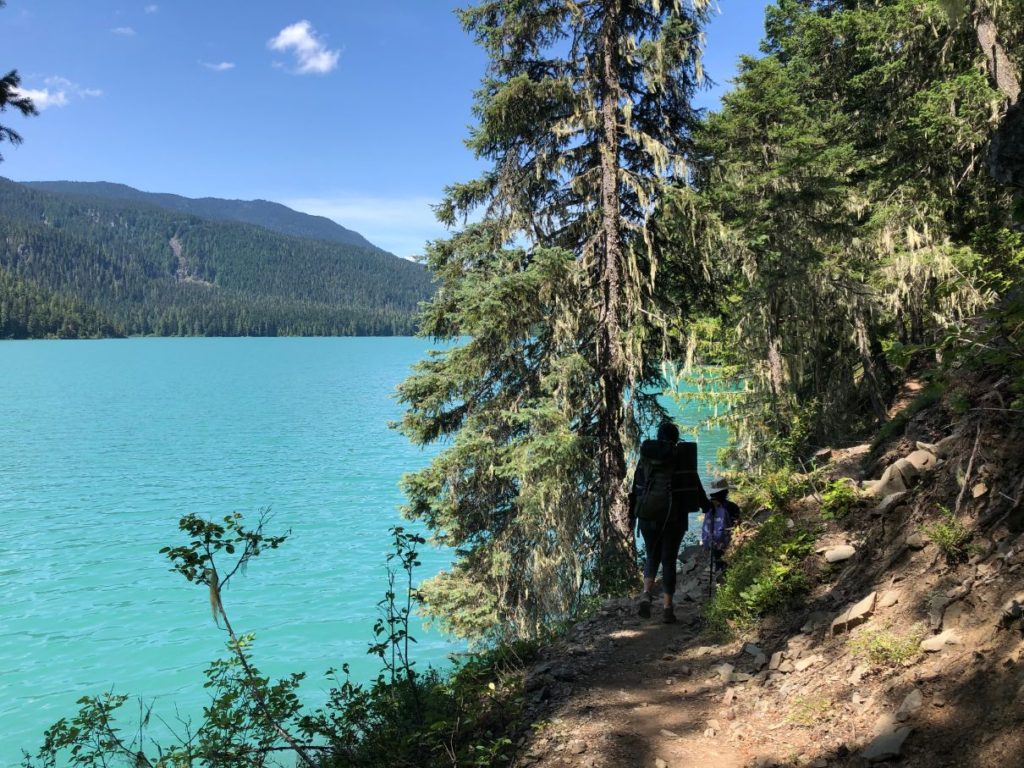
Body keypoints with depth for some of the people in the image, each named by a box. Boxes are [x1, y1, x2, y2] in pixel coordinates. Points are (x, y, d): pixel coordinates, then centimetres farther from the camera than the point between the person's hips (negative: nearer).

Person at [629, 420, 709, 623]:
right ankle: (668, 607, 5)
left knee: (652, 556, 16)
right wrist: (705, 505, 21)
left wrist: (632, 513, 10)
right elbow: (694, 483, 4)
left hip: (648, 513, 2)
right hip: (675, 514, -2)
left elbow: (637, 486, 4)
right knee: (669, 559, 8)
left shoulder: (646, 454, 4)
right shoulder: (683, 455, -2)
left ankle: (646, 594, -7)